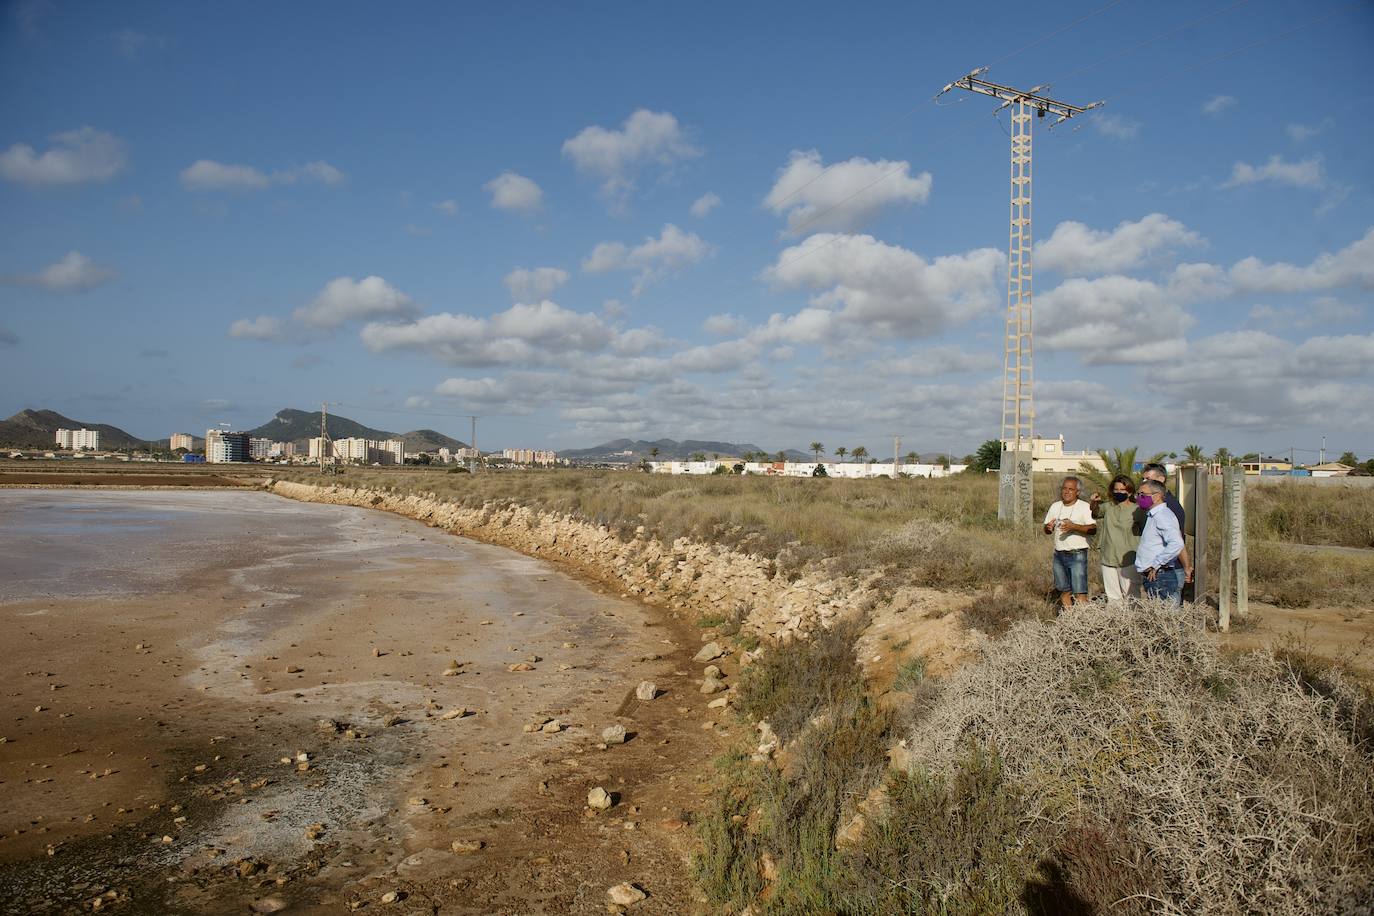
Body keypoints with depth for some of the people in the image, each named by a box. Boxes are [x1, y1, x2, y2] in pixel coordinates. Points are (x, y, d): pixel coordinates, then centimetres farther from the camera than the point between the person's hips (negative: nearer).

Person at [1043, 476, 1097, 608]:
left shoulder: (1084, 507, -4)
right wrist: (1048, 527, -9)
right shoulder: (1055, 507, 11)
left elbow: (1093, 529, -14)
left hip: (1077, 554, -5)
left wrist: (1073, 526, -26)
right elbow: (1047, 530, 15)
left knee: (1080, 593, -11)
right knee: (1064, 591, 11)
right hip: (1059, 554, 5)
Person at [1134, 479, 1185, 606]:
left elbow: (1176, 544, -29)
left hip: (1162, 578, -10)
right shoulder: (1152, 516, 19)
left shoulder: (1163, 516, -15)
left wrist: (1156, 565, -22)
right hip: (1153, 578, 10)